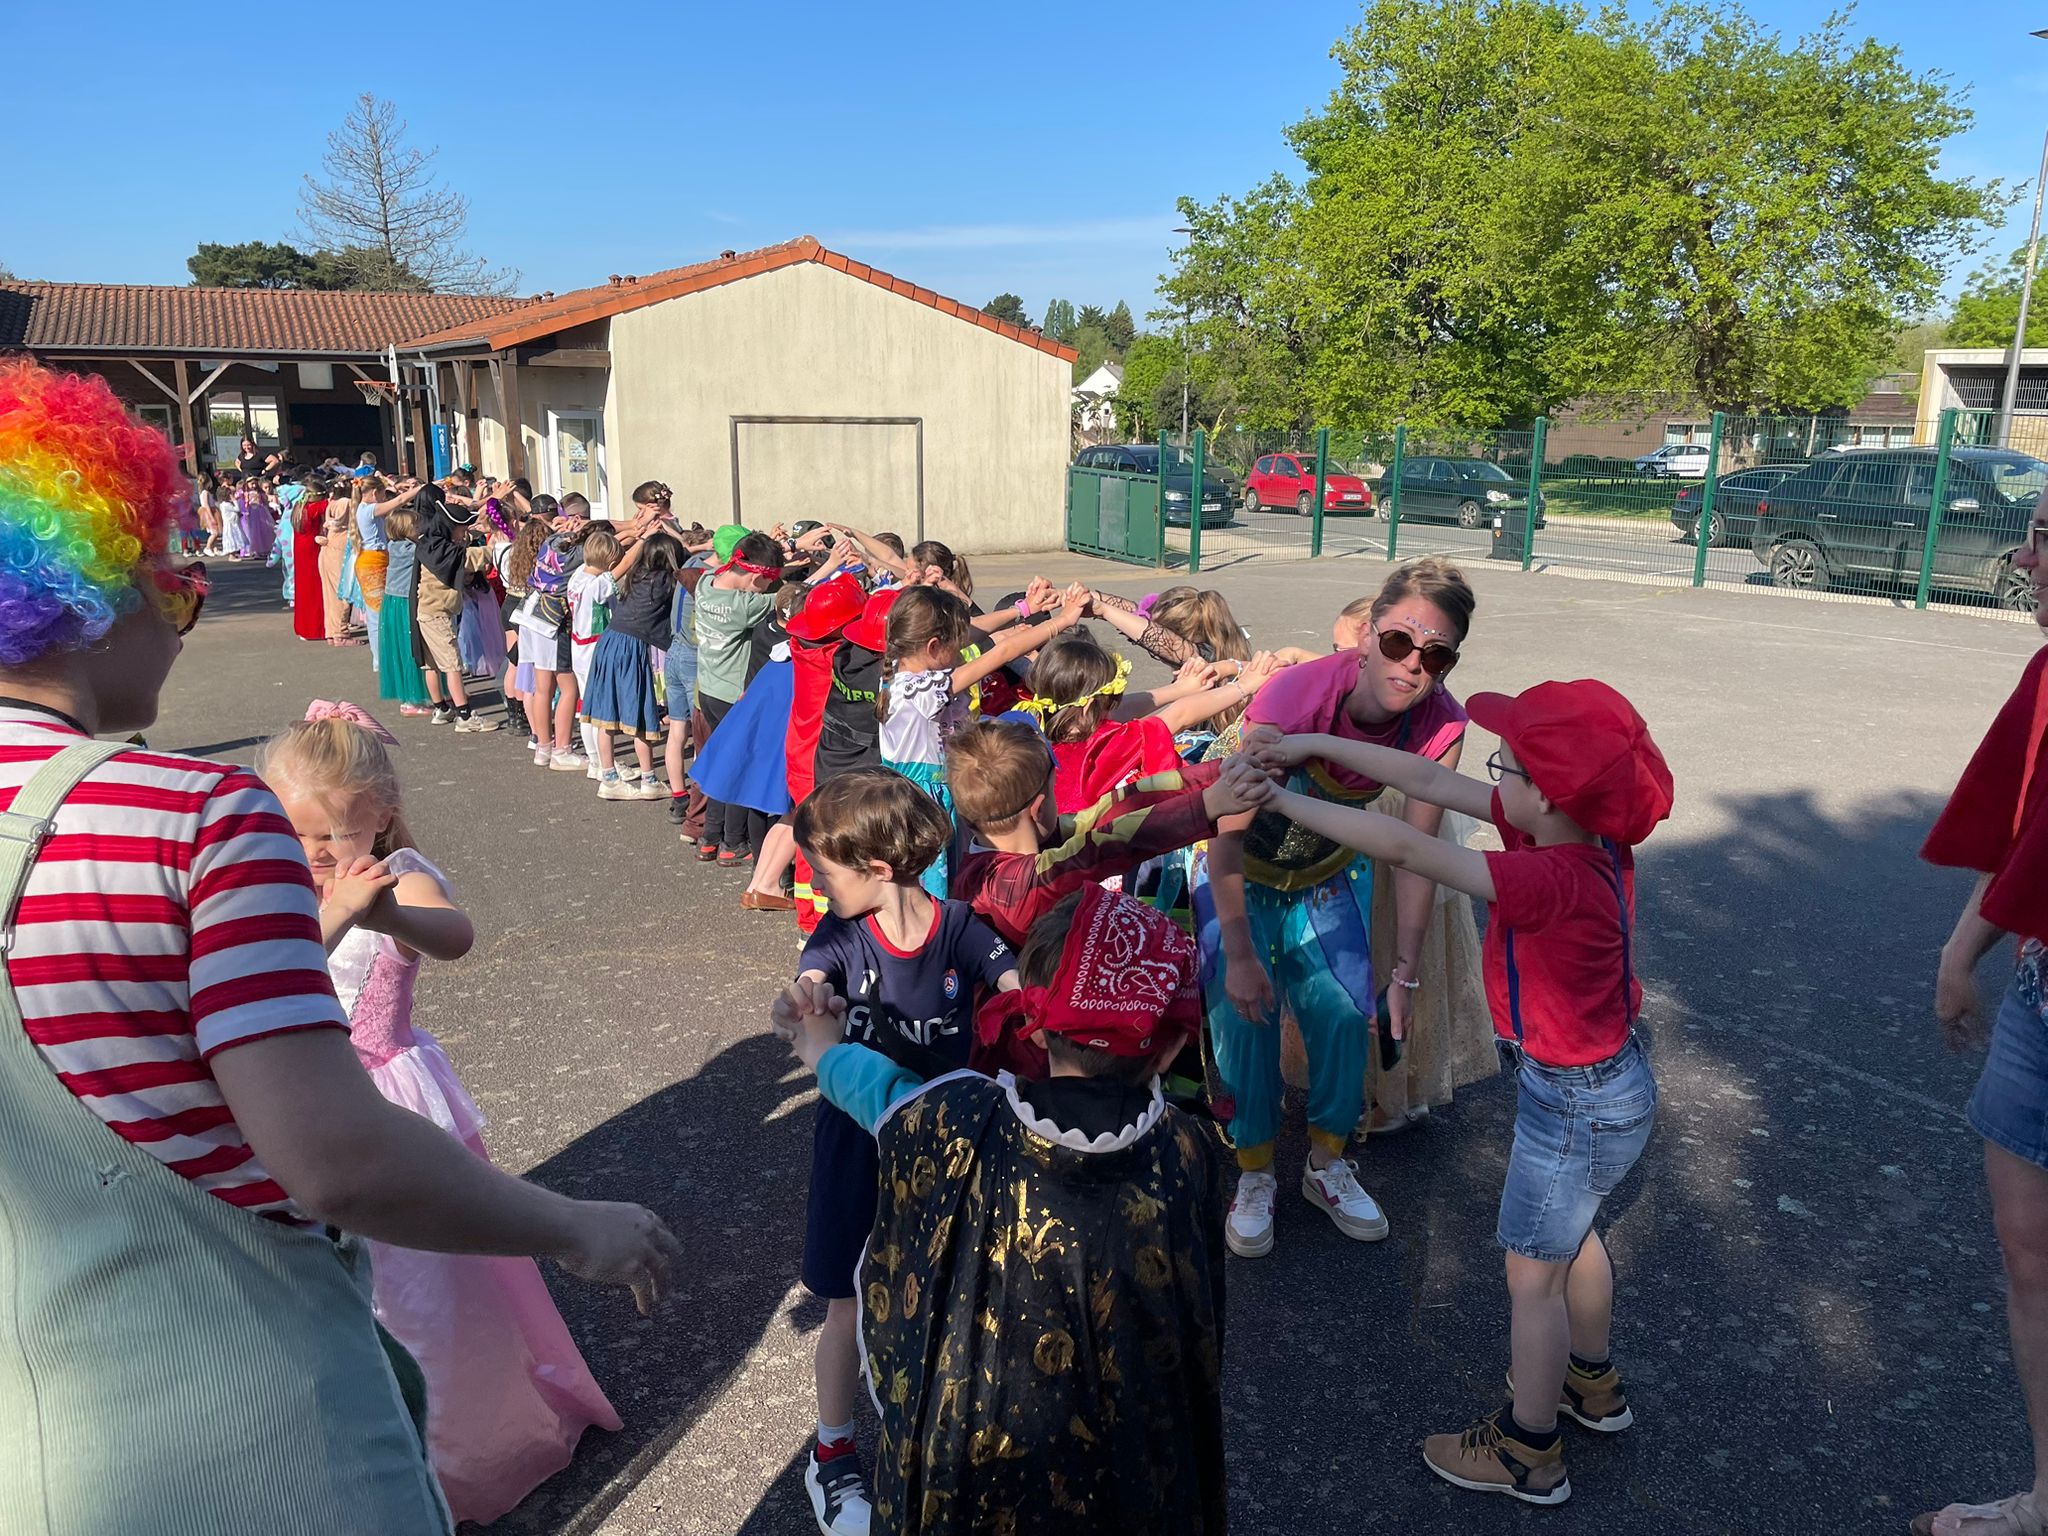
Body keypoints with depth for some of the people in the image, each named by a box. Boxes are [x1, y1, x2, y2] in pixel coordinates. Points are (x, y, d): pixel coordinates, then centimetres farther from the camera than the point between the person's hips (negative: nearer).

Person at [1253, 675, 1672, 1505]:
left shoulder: (1553, 880, -37)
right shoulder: (1572, 832, -12)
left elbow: (1403, 847, -38)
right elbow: (1432, 780, -9)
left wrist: (1276, 797, -31)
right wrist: (1317, 745, -10)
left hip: (1577, 1104, -9)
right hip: (1604, 1075, 9)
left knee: (1532, 1277, 12)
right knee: (1572, 1235, 30)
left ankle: (1527, 1453, 33)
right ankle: (1592, 1386, 54)